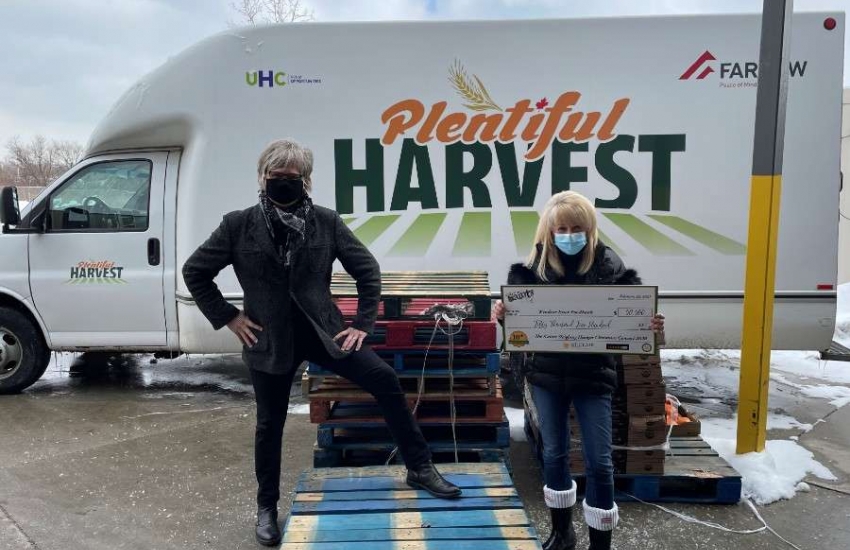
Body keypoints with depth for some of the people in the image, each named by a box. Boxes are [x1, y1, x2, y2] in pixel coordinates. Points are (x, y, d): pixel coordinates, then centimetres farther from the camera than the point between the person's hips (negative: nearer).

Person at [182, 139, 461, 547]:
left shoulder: (326, 222, -5)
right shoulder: (238, 225, -7)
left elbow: (367, 270, 2)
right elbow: (194, 272, 4)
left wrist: (363, 323, -3)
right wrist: (227, 317, -2)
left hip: (322, 331, 1)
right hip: (269, 341, 0)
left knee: (385, 380, -11)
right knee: (269, 425, 11)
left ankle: (419, 469, 5)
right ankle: (267, 507, 34)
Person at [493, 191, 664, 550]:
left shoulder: (608, 264, -7)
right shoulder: (535, 264, -4)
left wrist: (651, 325, -24)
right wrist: (502, 313, -23)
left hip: (593, 376, -2)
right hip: (547, 375, 2)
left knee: (599, 462, 4)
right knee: (554, 453, 16)